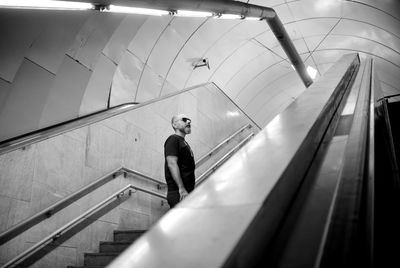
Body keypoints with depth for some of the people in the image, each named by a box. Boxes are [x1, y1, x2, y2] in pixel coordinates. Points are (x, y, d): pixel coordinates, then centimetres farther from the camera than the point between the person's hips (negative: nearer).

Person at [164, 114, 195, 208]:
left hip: (187, 192, 9)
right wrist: (181, 189, -24)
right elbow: (172, 164, -17)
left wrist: (190, 191, 17)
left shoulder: (183, 142, 23)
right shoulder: (173, 140, -5)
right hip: (178, 193, -9)